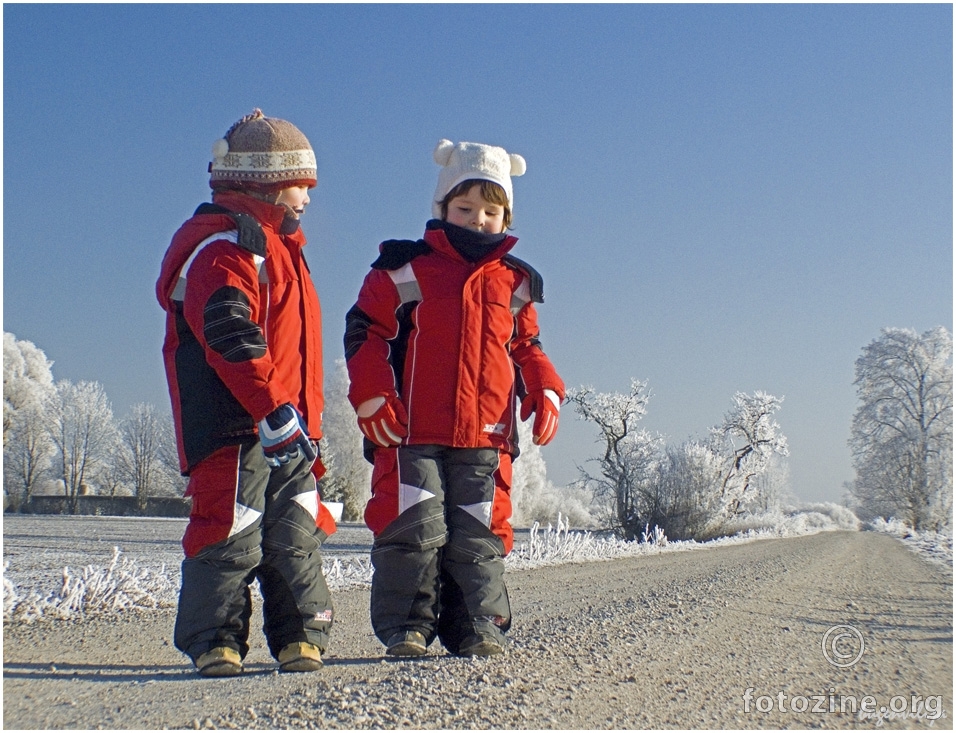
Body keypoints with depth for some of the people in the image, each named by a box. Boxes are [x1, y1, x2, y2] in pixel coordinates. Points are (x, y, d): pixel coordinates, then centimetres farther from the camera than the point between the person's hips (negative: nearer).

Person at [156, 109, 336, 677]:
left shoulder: (275, 245, 24)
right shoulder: (226, 245, -9)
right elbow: (231, 336, -21)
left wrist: (306, 418, 24)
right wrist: (276, 412, -25)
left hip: (287, 427, 9)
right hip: (237, 426, -9)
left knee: (296, 534, 7)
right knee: (233, 534, -5)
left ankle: (302, 635, 13)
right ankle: (216, 641, 6)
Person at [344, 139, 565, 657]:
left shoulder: (514, 283, 15)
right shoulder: (405, 270, 4)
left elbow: (526, 346, 23)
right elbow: (364, 333, 3)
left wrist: (544, 392, 6)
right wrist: (372, 397, -8)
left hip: (486, 439, 3)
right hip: (411, 435, -3)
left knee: (480, 537, 5)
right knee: (414, 528, -6)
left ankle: (478, 627, 14)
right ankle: (405, 627, 5)